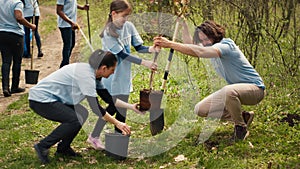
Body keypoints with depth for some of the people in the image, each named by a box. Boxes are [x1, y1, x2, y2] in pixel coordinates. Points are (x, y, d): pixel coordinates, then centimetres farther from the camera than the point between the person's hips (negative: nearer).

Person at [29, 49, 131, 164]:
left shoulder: (88, 70, 8)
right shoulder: (86, 76, -22)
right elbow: (95, 107, -22)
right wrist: (116, 123, -15)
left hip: (46, 96, 10)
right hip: (40, 100, -10)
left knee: (82, 113, 10)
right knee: (75, 120, -20)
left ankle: (63, 148, 15)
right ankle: (42, 147, -9)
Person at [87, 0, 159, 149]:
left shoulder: (129, 26, 0)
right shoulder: (108, 33, -18)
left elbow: (138, 47, 3)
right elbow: (122, 54, -22)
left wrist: (150, 49, -19)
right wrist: (144, 63, -28)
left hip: (124, 75, 6)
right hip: (112, 75, -6)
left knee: (122, 109, 10)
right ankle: (94, 136, 10)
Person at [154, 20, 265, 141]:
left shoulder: (226, 45, -23)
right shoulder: (211, 47, 7)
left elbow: (200, 52, -38)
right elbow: (190, 45, 18)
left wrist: (170, 44, -41)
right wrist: (183, 23, 8)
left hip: (254, 88, -10)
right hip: (235, 88, 10)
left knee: (229, 91, -44)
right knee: (200, 110, 3)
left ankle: (241, 127, -18)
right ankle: (243, 117, 8)